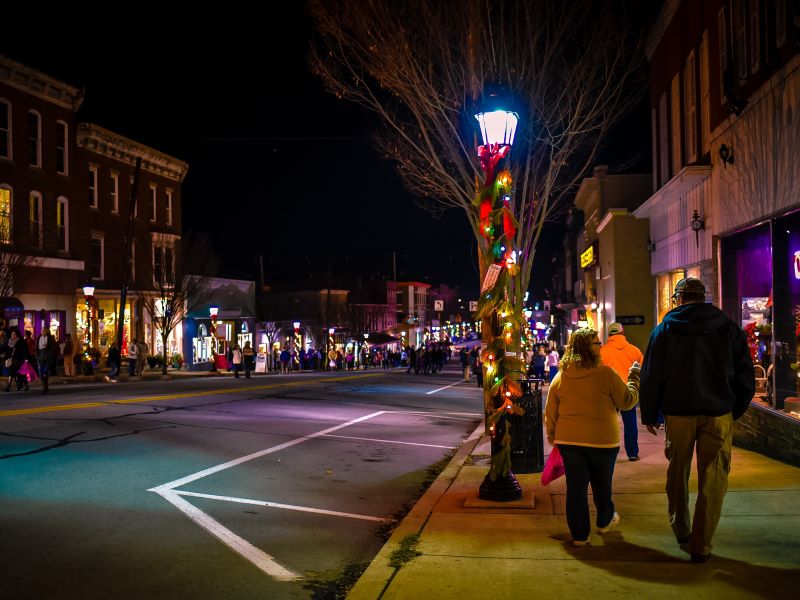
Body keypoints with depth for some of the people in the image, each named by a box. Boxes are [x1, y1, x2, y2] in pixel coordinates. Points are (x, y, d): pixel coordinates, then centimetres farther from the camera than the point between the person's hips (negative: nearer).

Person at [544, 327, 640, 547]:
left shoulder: (560, 377, -1)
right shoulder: (605, 373, -13)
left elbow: (550, 413, 5)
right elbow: (627, 401, -4)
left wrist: (552, 437, 18)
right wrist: (634, 378, 9)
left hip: (568, 440, 2)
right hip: (602, 440, -2)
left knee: (575, 488, 8)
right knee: (602, 484, 20)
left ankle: (579, 535, 14)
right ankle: (605, 521, 41)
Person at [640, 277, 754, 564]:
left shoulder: (665, 329, 2)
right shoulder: (728, 328, 4)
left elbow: (651, 376, 0)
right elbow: (746, 376, 6)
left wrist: (649, 414, 7)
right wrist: (736, 410, 15)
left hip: (678, 413, 0)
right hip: (718, 414, 0)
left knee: (678, 472, 17)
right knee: (712, 479, 4)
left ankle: (681, 531, 28)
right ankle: (701, 545, 3)